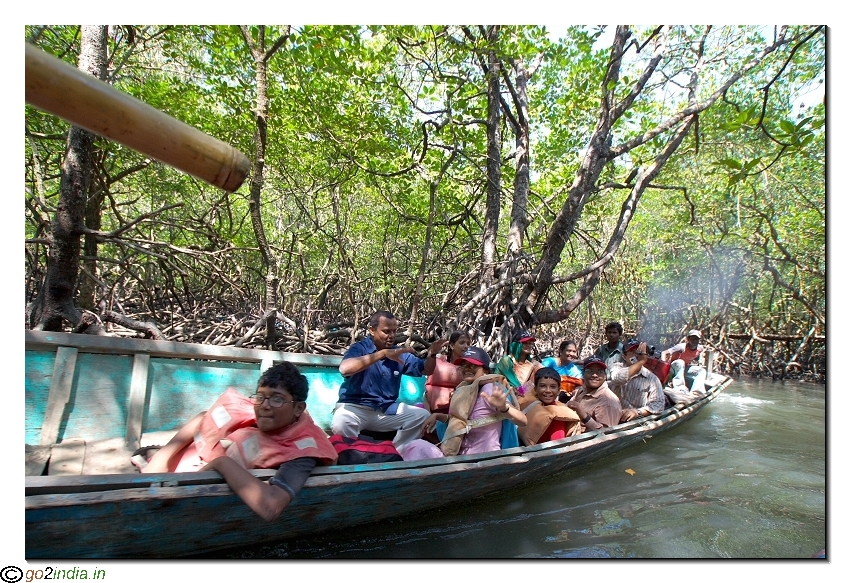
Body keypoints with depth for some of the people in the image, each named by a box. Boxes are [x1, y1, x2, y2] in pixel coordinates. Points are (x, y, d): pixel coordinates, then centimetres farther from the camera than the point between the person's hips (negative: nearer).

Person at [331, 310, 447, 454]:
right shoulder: (360, 348, -10)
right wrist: (383, 353, -36)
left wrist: (432, 354, -10)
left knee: (423, 416, -9)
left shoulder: (399, 353, 8)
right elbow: (344, 369, -32)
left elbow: (426, 370, 15)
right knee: (340, 424, -36)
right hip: (356, 406, -5)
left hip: (387, 409, 6)